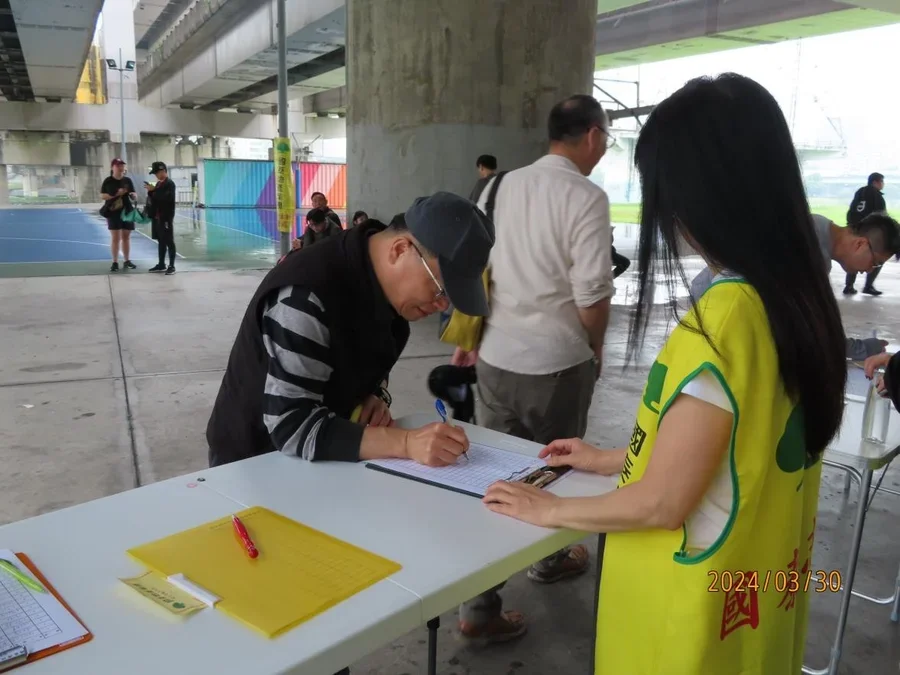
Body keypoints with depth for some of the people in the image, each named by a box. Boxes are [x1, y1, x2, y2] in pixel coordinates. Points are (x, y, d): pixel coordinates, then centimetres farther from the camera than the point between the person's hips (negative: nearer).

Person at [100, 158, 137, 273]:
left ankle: (127, 261, 19)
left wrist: (133, 195, -16)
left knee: (126, 237, 10)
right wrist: (116, 194, -17)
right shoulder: (108, 181, -2)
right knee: (115, 237, -1)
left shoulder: (128, 180, 6)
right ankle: (115, 262, 4)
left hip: (127, 211, 3)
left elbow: (134, 196, 8)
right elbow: (102, 196, -5)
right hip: (113, 212, -3)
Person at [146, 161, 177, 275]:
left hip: (166, 217, -9)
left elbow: (165, 197, -25)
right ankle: (161, 265, 20)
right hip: (157, 217, 9)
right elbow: (154, 199, 16)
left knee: (169, 242, -3)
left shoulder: (170, 183, -11)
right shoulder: (158, 183, 15)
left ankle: (171, 266, 2)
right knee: (161, 241, 13)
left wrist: (153, 190, -19)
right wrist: (150, 191, -2)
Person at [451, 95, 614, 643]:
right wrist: (595, 349, 5)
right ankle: (551, 558, 43)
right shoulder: (586, 197, -12)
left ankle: (480, 606, 16)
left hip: (495, 355, 5)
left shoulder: (500, 186, 6)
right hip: (557, 360, -5)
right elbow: (592, 293, -14)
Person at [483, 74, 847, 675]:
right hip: (761, 580, 8)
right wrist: (612, 459, 15)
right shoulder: (803, 297, -4)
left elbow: (663, 502, -23)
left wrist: (551, 509, -7)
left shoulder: (718, 323, -30)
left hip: (701, 603, -7)